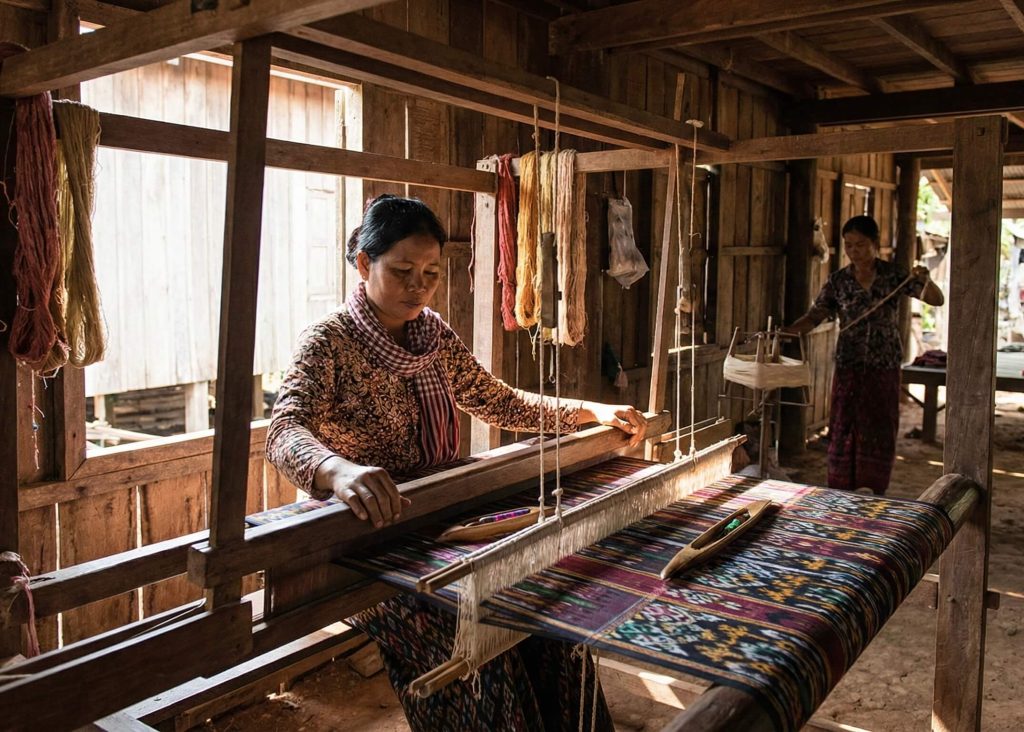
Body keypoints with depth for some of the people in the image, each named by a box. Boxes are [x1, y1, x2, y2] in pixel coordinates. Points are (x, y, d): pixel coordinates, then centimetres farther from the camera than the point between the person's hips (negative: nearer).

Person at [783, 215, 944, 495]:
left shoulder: (893, 275, -2)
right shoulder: (838, 280, 0)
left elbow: (937, 300, -4)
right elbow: (815, 316, -5)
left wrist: (925, 280, -25)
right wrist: (787, 331, -24)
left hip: (884, 367, 0)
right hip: (849, 366, 0)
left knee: (880, 431, 8)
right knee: (844, 430, 4)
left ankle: (875, 498, 22)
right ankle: (841, 495, 15)